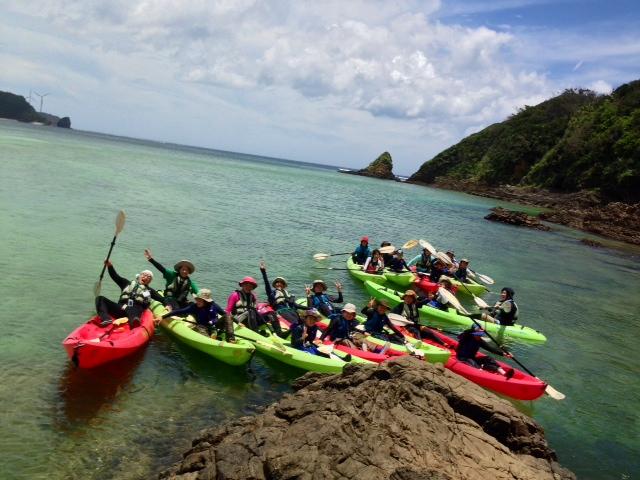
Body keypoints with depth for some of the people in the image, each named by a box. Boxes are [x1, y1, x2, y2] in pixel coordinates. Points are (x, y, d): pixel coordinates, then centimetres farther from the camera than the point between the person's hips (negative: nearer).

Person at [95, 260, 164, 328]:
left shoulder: (149, 290, 26)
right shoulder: (128, 283, 29)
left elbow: (161, 299, 16)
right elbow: (115, 277, 17)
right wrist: (110, 266, 0)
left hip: (136, 309, -3)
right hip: (121, 308, 3)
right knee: (100, 298, -13)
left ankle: (134, 321, -75)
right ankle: (106, 319, -36)